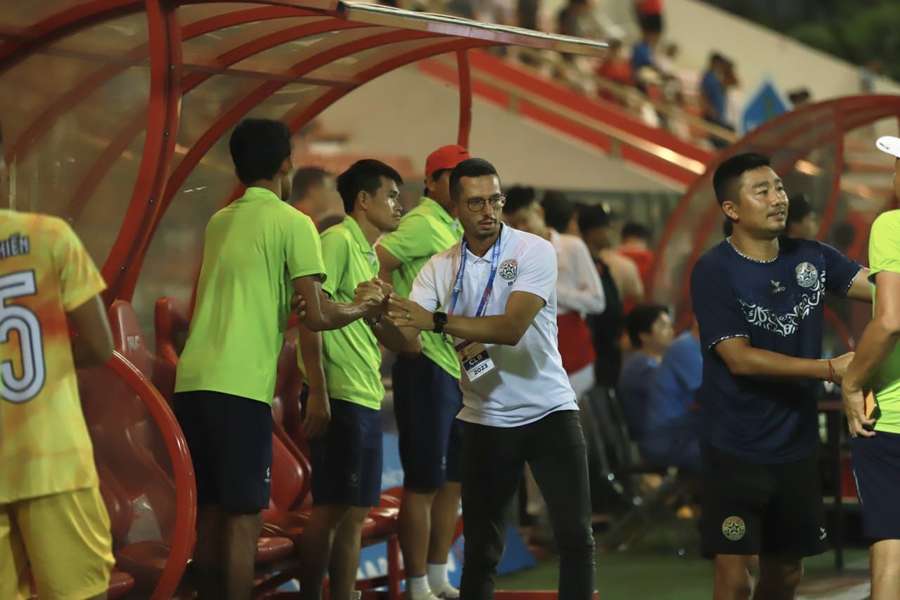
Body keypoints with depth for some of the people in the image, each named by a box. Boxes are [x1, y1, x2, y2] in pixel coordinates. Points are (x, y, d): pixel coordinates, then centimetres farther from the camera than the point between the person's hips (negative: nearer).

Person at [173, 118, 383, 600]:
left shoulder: (219, 223, 18)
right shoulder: (292, 223, -3)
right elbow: (317, 316, -8)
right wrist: (364, 308, 11)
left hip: (192, 380, 7)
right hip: (239, 385, -7)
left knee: (210, 511, 14)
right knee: (243, 517, -3)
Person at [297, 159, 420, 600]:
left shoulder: (369, 254, 19)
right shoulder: (337, 241, -8)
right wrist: (318, 390, -22)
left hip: (366, 399, 9)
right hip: (341, 396, -9)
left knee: (354, 513, 10)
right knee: (331, 509, -8)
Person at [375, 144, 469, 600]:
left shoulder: (455, 229, 16)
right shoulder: (423, 223, -11)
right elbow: (374, 264, -23)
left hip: (459, 368, 9)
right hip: (428, 365, -9)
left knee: (453, 479, 14)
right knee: (424, 482, -4)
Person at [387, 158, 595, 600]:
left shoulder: (534, 251, -10)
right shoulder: (440, 268, 1)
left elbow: (512, 328, -23)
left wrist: (438, 321, -30)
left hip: (548, 411, -2)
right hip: (484, 421, 3)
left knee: (575, 537, -5)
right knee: (480, 548, 6)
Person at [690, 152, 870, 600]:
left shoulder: (811, 259, 3)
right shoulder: (714, 272, -11)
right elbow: (740, 359, -17)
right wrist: (830, 370, -21)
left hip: (796, 445, 5)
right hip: (736, 449, -5)